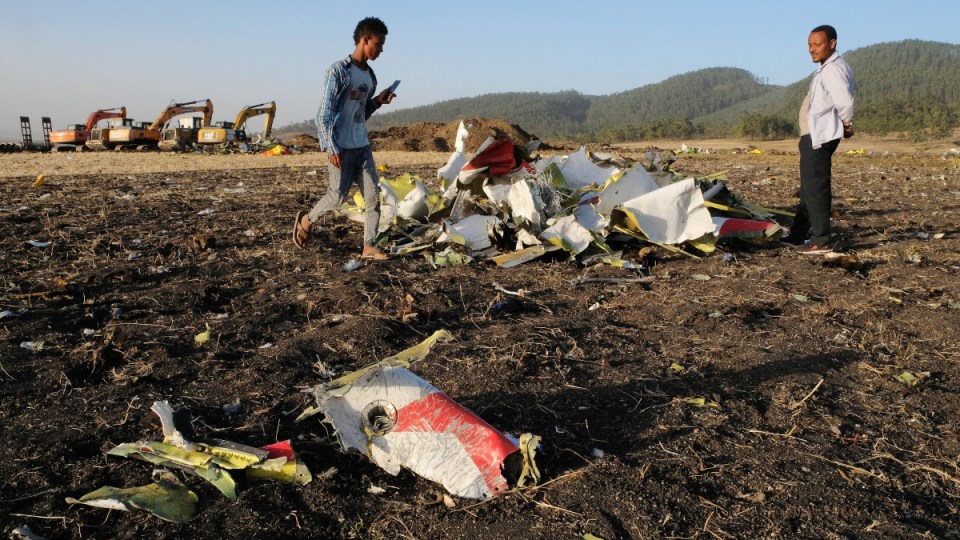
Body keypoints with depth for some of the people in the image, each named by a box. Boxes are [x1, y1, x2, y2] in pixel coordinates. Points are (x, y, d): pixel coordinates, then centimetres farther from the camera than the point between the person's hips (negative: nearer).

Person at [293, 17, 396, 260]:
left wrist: (378, 101, 3)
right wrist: (332, 148, -18)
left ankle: (369, 246, 8)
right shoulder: (338, 71, -11)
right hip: (341, 148, -7)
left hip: (363, 147, 7)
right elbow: (324, 114, -14)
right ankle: (306, 220, 25)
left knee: (374, 196, 1)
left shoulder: (370, 75, 12)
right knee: (338, 196, -2)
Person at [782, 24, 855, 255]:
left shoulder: (833, 69, -16)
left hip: (820, 136, -11)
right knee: (809, 186, 16)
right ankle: (798, 235, 25)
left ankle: (821, 240, -6)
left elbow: (845, 102, -26)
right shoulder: (827, 67, 17)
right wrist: (843, 125, 14)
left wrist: (846, 124, -10)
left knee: (816, 187, -9)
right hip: (813, 135, 11)